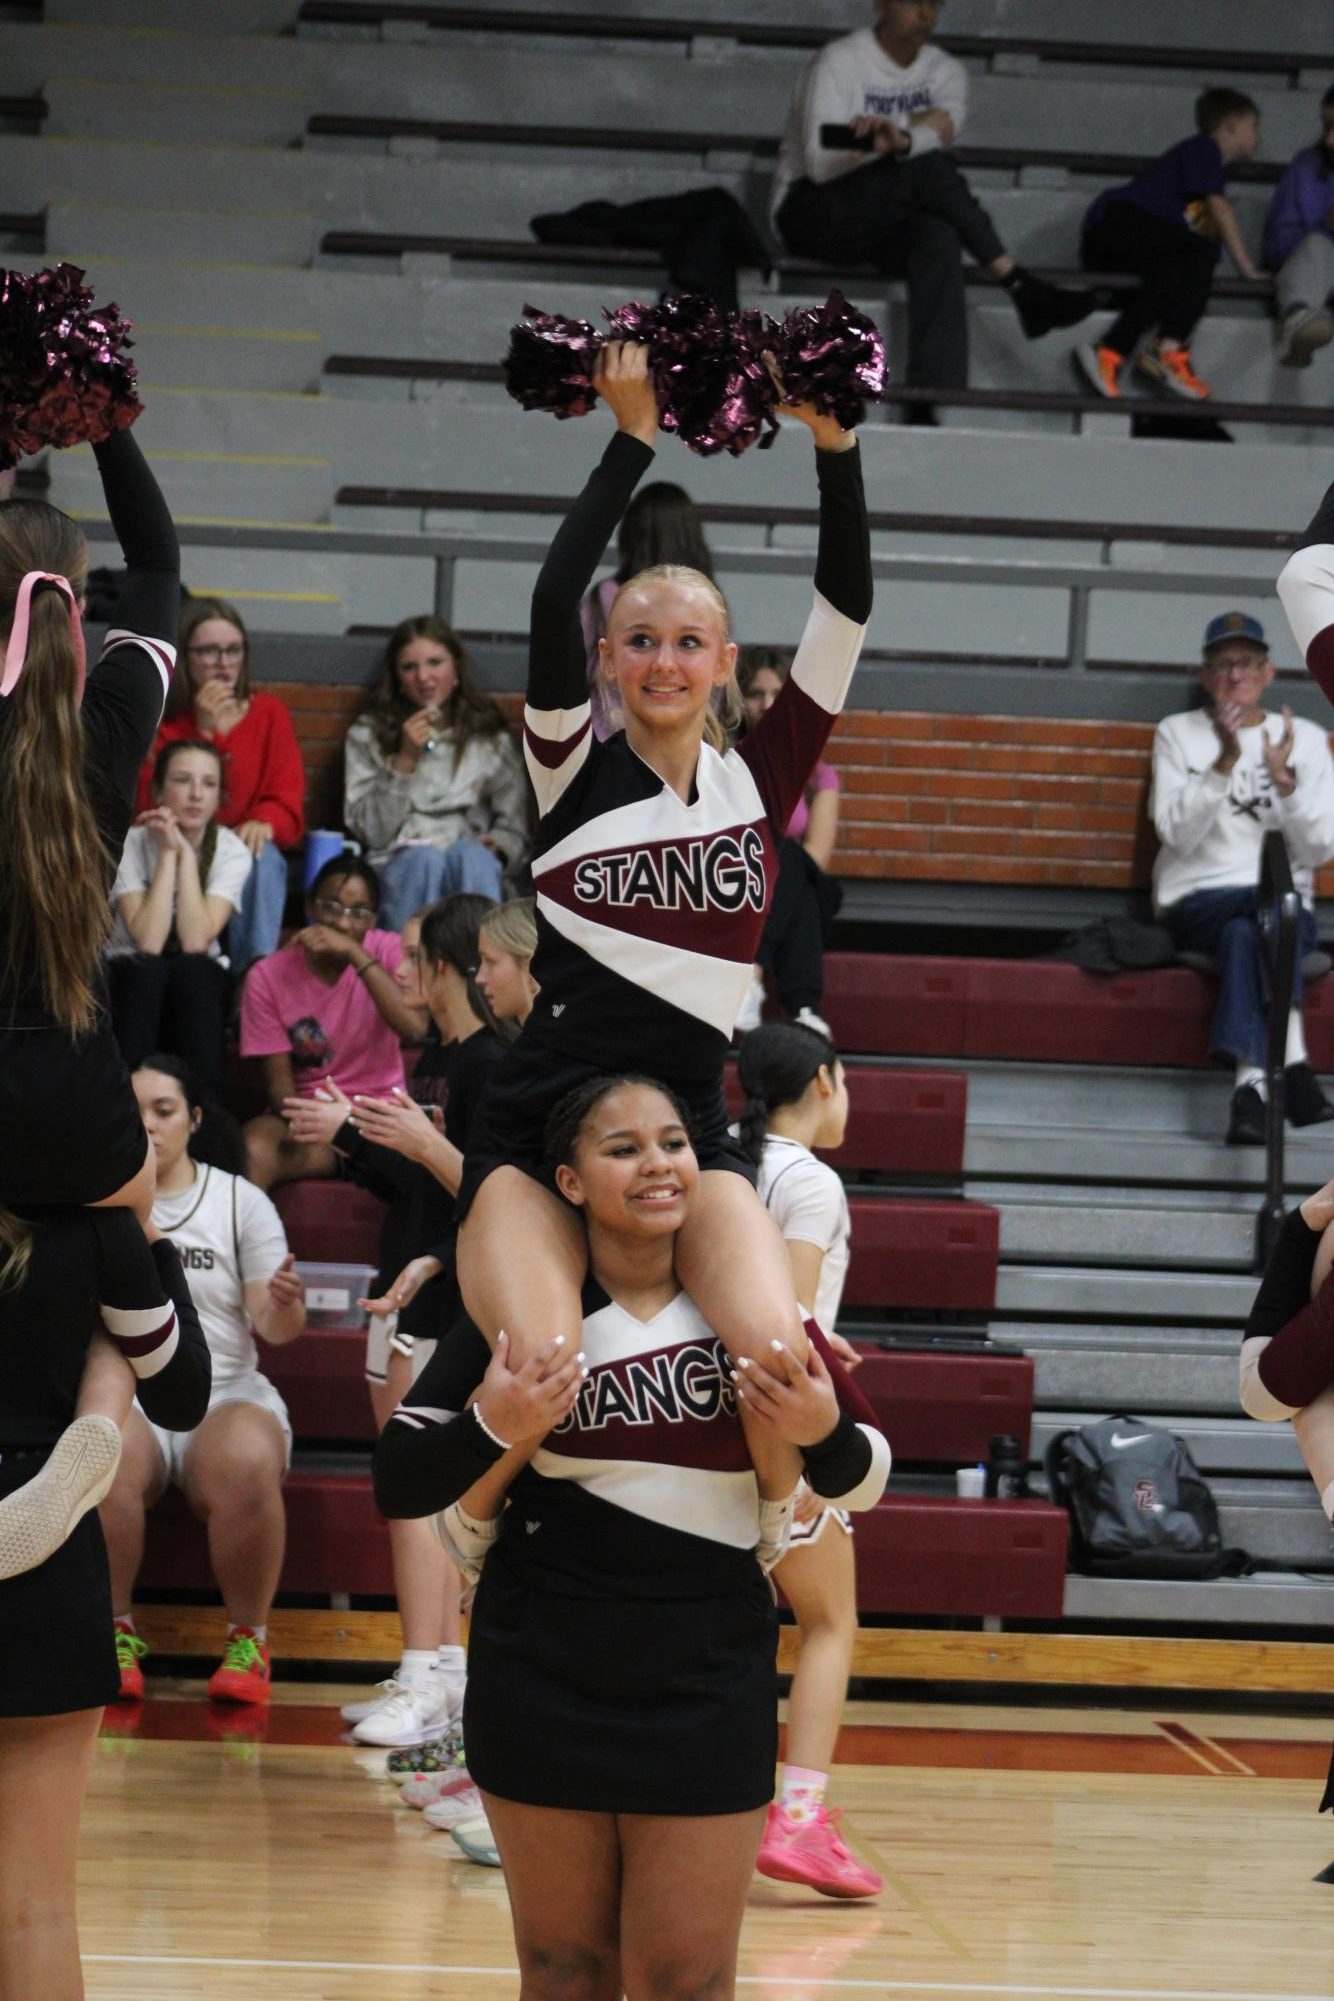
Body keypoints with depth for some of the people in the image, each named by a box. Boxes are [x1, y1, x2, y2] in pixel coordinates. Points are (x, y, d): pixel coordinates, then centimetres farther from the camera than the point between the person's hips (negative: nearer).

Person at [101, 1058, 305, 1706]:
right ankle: (114, 1634, -17)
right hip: (123, 1392, 0)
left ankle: (248, 1639, -16)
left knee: (245, 1466, -35)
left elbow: (273, 1327, 3)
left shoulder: (241, 1200, 10)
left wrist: (285, 1305, -21)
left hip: (225, 1393, 0)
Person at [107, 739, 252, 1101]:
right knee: (147, 969, -33)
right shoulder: (130, 843, -14)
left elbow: (195, 942, -24)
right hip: (133, 981, -1)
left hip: (200, 989, 1)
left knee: (191, 969, -32)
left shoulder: (231, 850, -10)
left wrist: (186, 853, -22)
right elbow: (148, 943, -27)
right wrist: (168, 852, -24)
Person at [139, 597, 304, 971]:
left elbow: (287, 800, 0)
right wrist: (203, 731, -15)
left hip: (252, 858, 1)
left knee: (261, 854, -34)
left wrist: (265, 822, -25)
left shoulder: (270, 712, 9)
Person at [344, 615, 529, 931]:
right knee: (424, 858, -37)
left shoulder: (491, 739, 17)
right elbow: (371, 831, 4)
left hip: (473, 869, 1)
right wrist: (405, 760, -6)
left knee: (470, 855, -35)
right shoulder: (367, 736, 13)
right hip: (398, 870, -1)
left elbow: (514, 827, 15)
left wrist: (497, 846, -9)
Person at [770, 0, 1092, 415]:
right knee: (931, 167, -31)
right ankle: (1018, 284, -29)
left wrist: (902, 139, -38)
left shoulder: (945, 70, 9)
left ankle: (926, 411, -44)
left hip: (888, 226, 4)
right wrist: (919, 132, -19)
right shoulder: (839, 62, -7)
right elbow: (820, 165, -18)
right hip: (813, 214, -4)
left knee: (939, 238, -33)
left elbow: (948, 122, -15)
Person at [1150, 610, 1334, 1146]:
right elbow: (1178, 834, -6)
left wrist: (1284, 778, -14)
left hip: (1284, 909, 1)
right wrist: (1225, 762, -17)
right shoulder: (1178, 734, 10)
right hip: (1195, 905, -1)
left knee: (1245, 935, -35)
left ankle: (1251, 1083, -46)